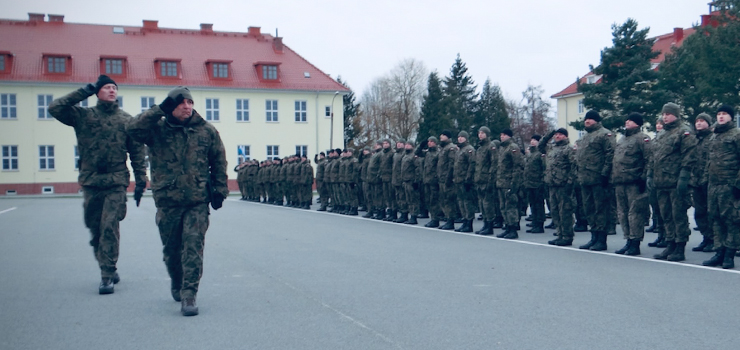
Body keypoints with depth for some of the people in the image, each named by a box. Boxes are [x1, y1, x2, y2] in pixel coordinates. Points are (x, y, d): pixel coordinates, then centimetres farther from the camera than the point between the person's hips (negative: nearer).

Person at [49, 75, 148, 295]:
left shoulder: (127, 120, 7)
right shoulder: (84, 116, 7)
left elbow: (137, 152, 7)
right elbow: (55, 108, -5)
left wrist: (141, 181, 3)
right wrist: (83, 92, -4)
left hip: (116, 182, -2)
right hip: (90, 182, 2)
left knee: (110, 228, -10)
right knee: (95, 230, 9)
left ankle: (107, 276, -5)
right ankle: (109, 270, 26)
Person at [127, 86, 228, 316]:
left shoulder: (206, 131, 4)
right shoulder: (158, 130, 0)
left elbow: (219, 162, 11)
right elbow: (133, 129, -19)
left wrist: (220, 190, 8)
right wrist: (160, 109, -18)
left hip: (198, 202, -1)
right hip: (167, 202, 1)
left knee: (193, 248, -8)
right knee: (171, 249, 13)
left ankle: (188, 296, -5)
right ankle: (177, 285, 38)